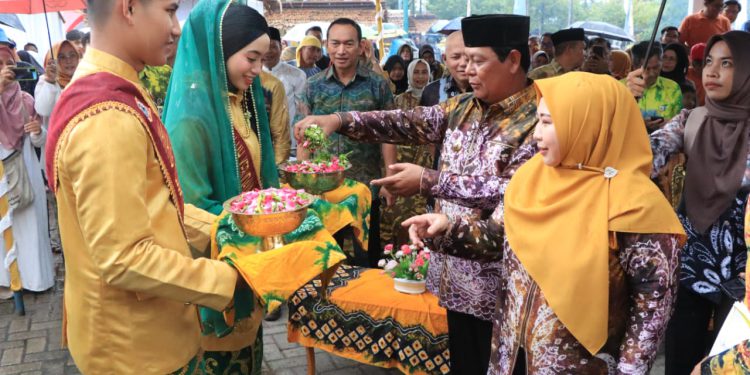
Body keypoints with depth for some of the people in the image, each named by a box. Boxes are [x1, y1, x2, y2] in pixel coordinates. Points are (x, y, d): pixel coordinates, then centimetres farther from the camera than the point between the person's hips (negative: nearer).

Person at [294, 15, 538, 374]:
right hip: (456, 268, 6)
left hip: (497, 279, -6)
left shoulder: (538, 119, -15)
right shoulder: (462, 107, 6)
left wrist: (428, 181, -25)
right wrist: (340, 119, -13)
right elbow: (409, 123, 0)